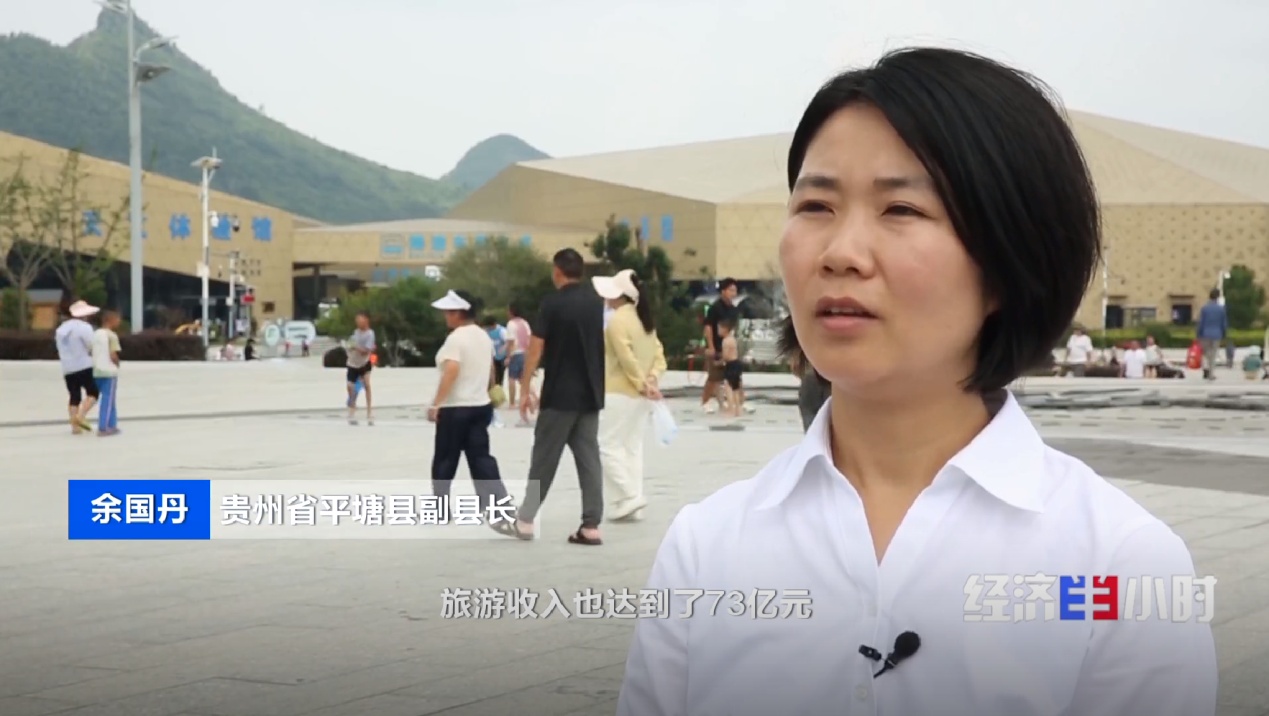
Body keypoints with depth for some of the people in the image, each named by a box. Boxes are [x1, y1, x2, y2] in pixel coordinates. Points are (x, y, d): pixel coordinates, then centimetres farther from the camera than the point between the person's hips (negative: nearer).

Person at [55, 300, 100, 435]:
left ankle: (75, 426, 4)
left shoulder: (60, 329, 16)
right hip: (83, 366, -7)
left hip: (67, 368, 7)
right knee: (93, 392, 1)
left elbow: (60, 349, 18)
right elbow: (91, 348, -12)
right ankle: (81, 416, -17)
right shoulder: (84, 327, -9)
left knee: (74, 396, 9)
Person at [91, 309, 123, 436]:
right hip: (109, 371, -7)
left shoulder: (94, 334, 10)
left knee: (111, 400, 17)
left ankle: (111, 426, 20)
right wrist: (117, 364, 3)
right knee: (108, 401, -1)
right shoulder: (111, 335, -10)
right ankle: (102, 428, -3)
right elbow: (113, 356, -15)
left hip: (96, 371, 7)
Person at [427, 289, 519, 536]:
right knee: (481, 459, 2)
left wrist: (436, 404, -26)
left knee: (444, 461, 9)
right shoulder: (484, 336, 11)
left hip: (456, 408, -7)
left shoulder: (455, 338, -15)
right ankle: (503, 512, -12)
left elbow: (451, 372, -26)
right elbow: (490, 371, 21)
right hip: (481, 406, 7)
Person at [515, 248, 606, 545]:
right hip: (591, 394, 5)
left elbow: (536, 348, -11)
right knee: (589, 457, 4)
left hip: (559, 395, -5)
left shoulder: (553, 303, -10)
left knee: (544, 457, 5)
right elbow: (603, 346, 12)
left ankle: (525, 519, 13)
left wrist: (524, 389, -7)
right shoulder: (597, 302, 7)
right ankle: (591, 526, -1)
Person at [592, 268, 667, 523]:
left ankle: (628, 496, -8)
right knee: (633, 447, 11)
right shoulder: (644, 319, 12)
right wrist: (652, 379, -2)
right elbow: (658, 351, 10)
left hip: (619, 393, -9)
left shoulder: (617, 320, -15)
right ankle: (631, 504, 11)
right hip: (640, 394, 9)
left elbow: (627, 359, -20)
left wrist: (642, 384, -11)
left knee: (608, 445, -2)